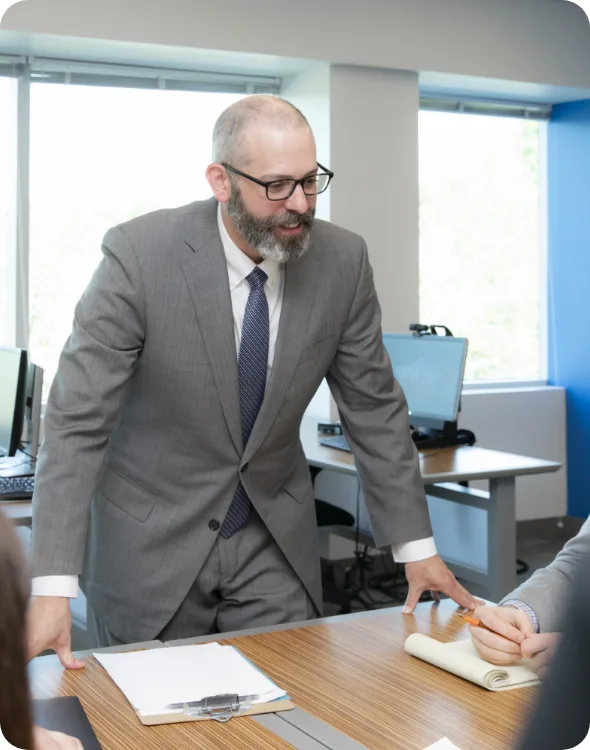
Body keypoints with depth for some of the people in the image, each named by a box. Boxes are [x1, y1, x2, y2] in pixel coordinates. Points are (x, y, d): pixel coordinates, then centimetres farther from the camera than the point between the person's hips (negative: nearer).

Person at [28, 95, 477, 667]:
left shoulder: (342, 260, -9)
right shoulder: (138, 256, -20)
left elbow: (374, 408, 0)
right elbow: (76, 422, -21)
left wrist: (415, 545, -1)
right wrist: (53, 588, -28)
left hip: (275, 543, 3)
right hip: (152, 541, -2)